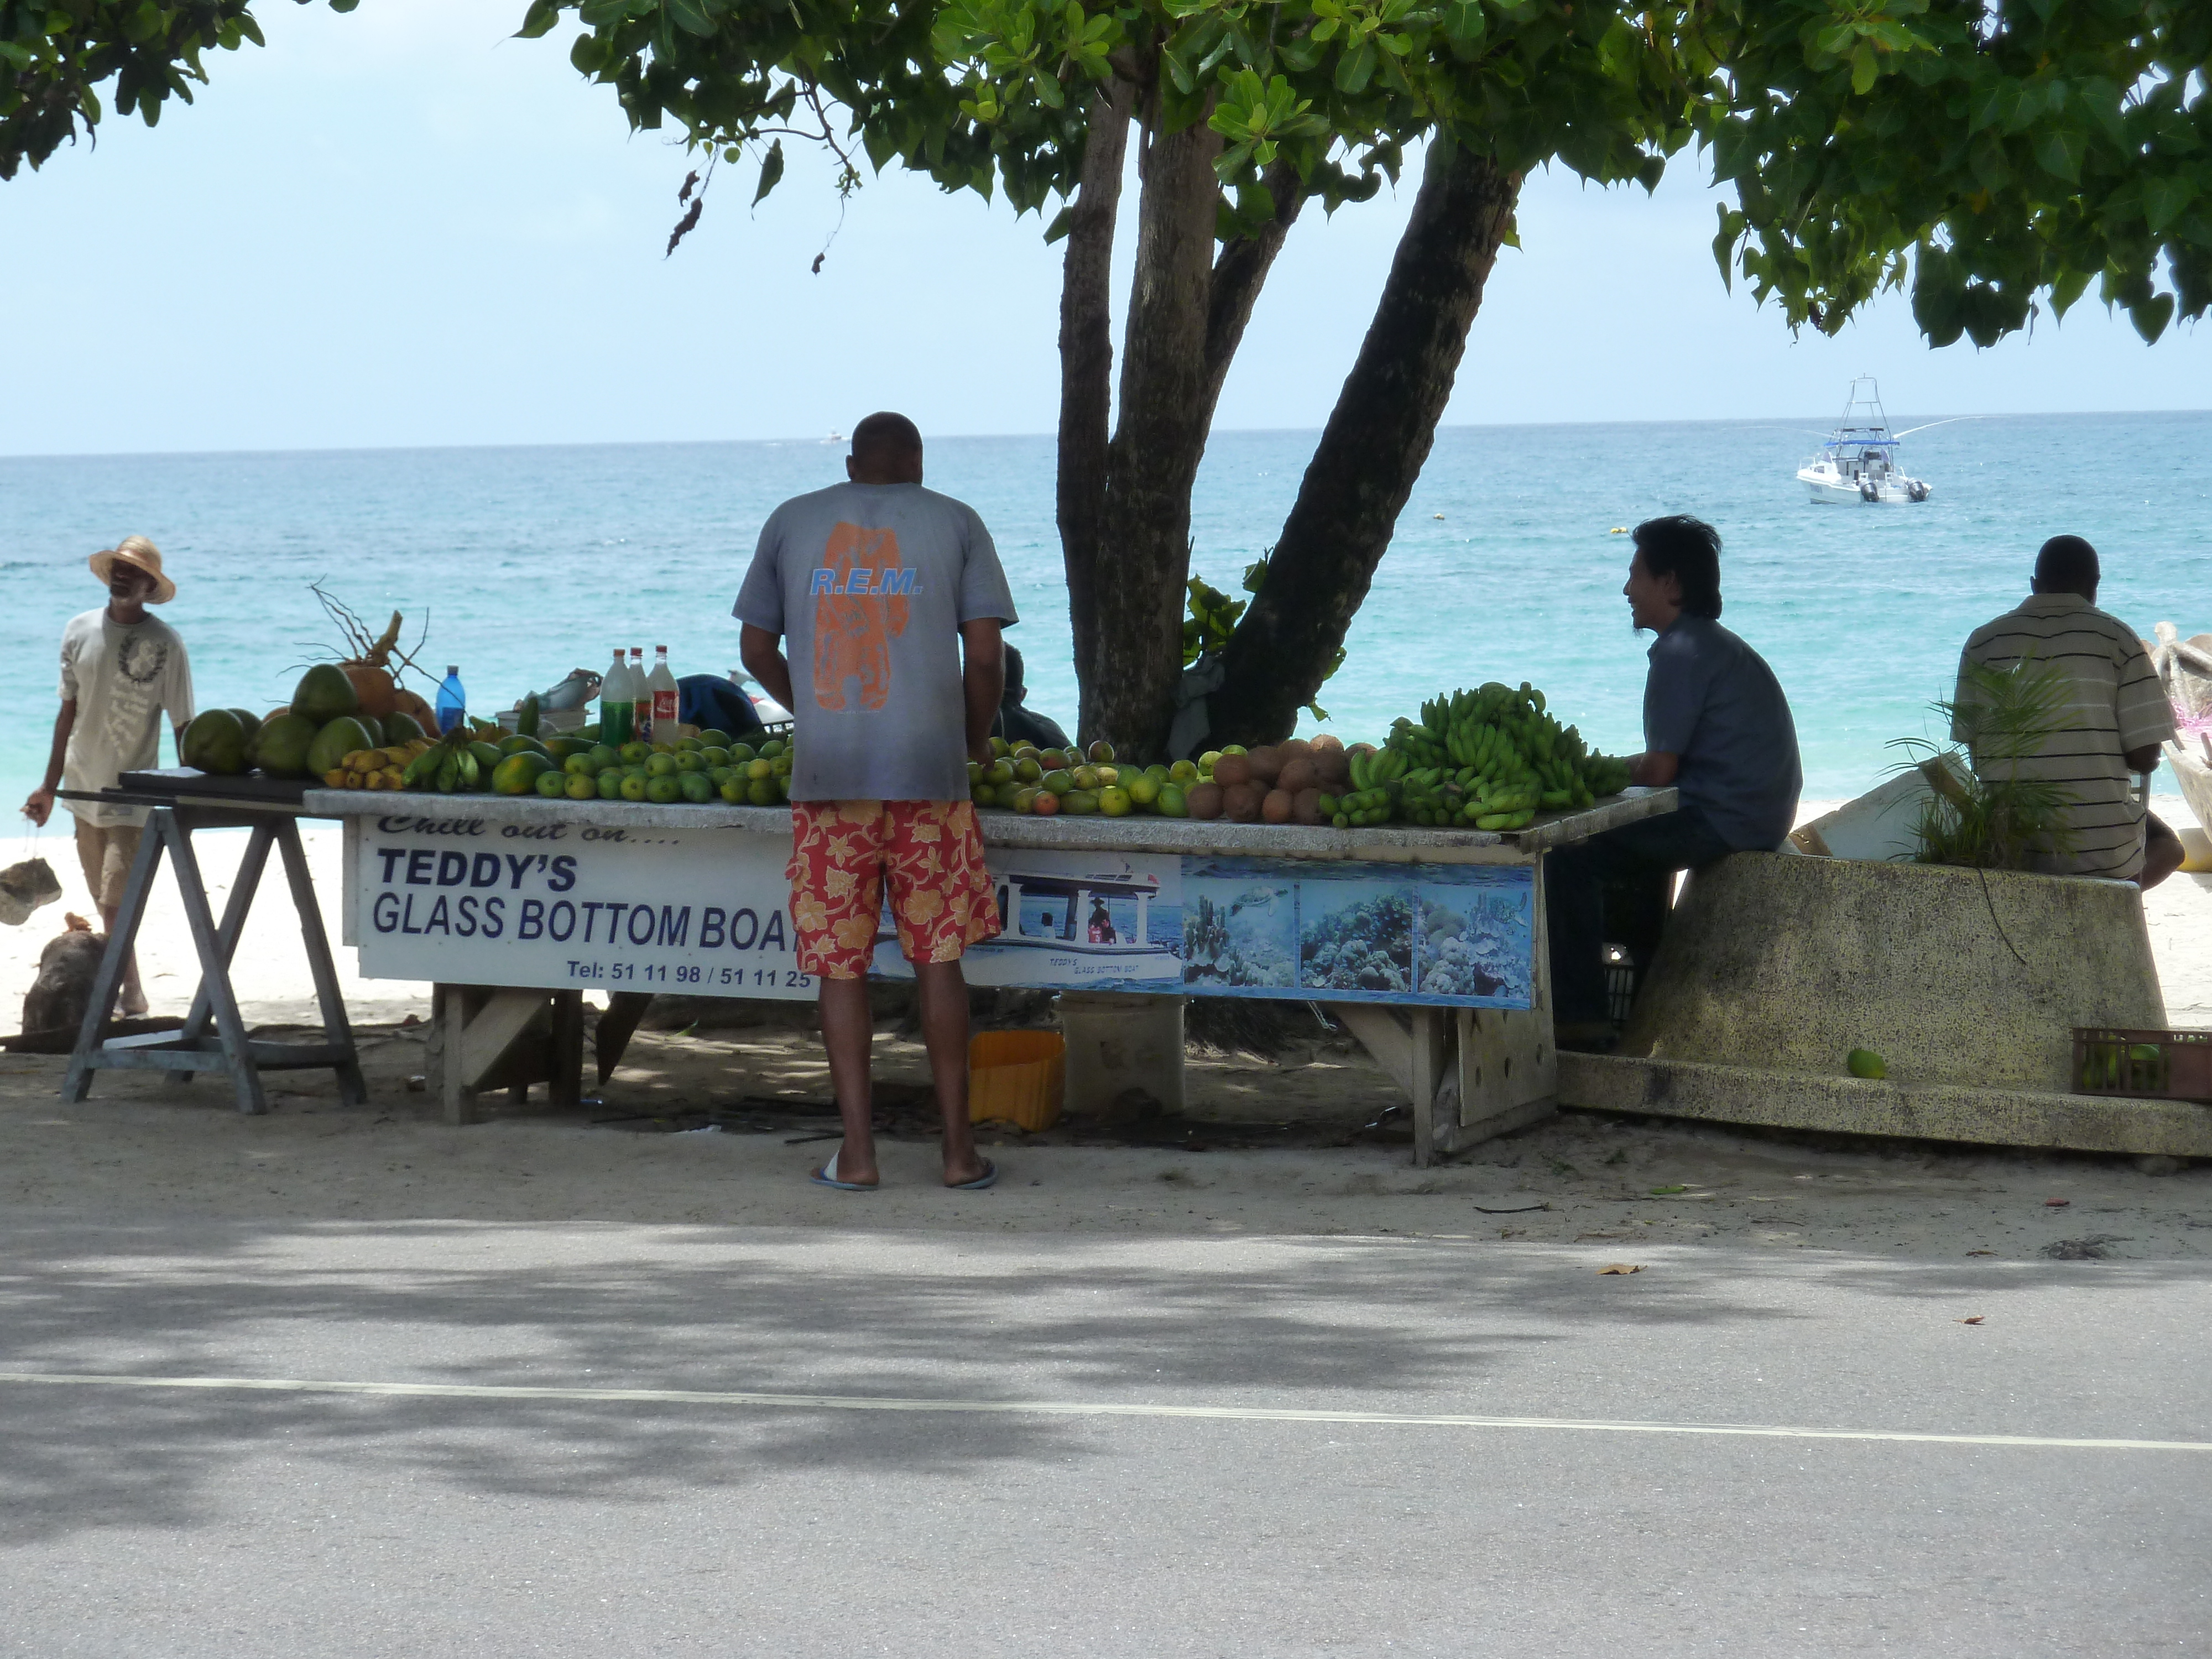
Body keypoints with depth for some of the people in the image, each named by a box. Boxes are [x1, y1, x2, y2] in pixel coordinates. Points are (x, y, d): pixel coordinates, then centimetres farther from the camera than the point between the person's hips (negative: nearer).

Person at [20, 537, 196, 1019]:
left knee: (116, 905, -15)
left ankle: (129, 989, -3)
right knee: (104, 903, 10)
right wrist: (50, 787, 13)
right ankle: (130, 991, 19)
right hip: (84, 784, 5)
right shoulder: (79, 631, 4)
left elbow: (183, 726, -6)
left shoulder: (164, 644, -10)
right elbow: (69, 711, 12)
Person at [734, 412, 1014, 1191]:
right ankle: (959, 1147, 6)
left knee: (840, 965, 5)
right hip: (928, 767, -1)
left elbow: (756, 649, 15)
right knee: (938, 959, 6)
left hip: (826, 773, 1)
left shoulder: (792, 522, 12)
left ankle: (856, 1151, 1)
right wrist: (976, 740, 18)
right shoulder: (955, 523, 8)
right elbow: (985, 656, 2)